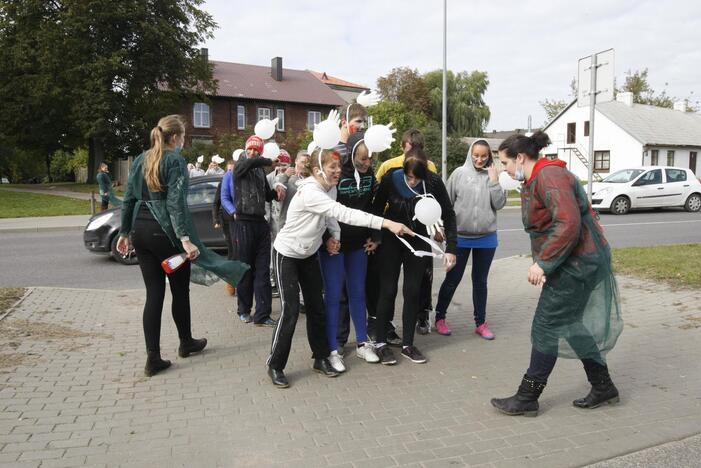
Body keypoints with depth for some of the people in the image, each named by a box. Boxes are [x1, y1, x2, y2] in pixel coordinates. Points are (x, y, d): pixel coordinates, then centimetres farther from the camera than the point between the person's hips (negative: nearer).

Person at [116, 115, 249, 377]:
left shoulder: (140, 160, 12)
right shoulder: (175, 160, -9)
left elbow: (129, 199, 13)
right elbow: (176, 203, -19)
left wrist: (124, 232, 19)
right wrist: (185, 238, -23)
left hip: (140, 230, 6)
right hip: (164, 232, -6)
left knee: (154, 293, 7)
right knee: (180, 289, 12)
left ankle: (153, 358, 6)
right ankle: (186, 343, 30)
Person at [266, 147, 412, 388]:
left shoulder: (331, 189, -5)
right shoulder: (309, 192, -32)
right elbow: (344, 214, -42)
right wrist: (386, 223, -48)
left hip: (309, 254, 8)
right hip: (288, 255, -8)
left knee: (316, 308, 8)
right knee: (290, 311, -9)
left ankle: (321, 358, 22)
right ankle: (275, 366, 7)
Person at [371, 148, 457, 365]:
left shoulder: (434, 182, -18)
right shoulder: (391, 178, -20)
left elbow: (448, 215, -9)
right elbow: (377, 208, -5)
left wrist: (451, 248, -12)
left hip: (419, 241, 1)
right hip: (391, 240, -1)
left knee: (413, 292, 4)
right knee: (388, 290, 0)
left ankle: (407, 344, 16)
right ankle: (381, 343, 12)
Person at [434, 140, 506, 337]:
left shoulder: (493, 176, 1)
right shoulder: (459, 174, -3)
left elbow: (499, 204, -6)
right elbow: (446, 203, 0)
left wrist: (494, 181, -14)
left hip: (486, 238, 2)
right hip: (460, 237, -2)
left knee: (480, 281, 13)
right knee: (452, 279, 7)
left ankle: (480, 322, 25)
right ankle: (440, 317, 23)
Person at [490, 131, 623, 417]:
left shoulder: (548, 176, -19)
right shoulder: (535, 181, 14)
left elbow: (568, 223, -29)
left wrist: (543, 263, -25)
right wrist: (544, 263, 6)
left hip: (577, 262, -10)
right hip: (576, 262, 10)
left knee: (547, 327, -4)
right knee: (573, 326, 16)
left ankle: (527, 398, 7)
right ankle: (603, 387, 30)